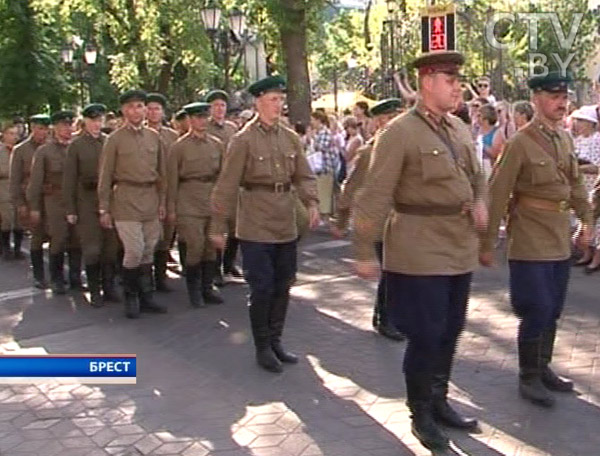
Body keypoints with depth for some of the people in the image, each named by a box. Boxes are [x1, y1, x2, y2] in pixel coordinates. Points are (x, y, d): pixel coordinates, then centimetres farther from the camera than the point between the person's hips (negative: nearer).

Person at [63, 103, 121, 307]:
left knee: (111, 247, 6)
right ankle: (94, 291, 12)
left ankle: (109, 288, 19)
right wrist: (70, 210, -2)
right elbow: (69, 179, 1)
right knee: (92, 249, 1)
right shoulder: (76, 145, 1)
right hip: (87, 201, -2)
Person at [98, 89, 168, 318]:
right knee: (134, 251, -8)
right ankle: (130, 297, 11)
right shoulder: (115, 140, -1)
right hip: (126, 200, -4)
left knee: (148, 253, 8)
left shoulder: (154, 137, 10)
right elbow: (105, 177, 0)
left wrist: (162, 202, 11)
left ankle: (146, 297, 19)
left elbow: (161, 173, 15)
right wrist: (104, 209, -2)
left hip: (150, 200, 4)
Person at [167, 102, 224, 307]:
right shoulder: (179, 146, -2)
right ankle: (193, 289, 10)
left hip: (213, 200, 4)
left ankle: (207, 287, 20)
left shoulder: (217, 144, 8)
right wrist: (171, 208, -4)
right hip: (190, 202, -4)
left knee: (211, 246, 7)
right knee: (196, 246, -8)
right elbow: (172, 179, -1)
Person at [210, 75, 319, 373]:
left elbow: (303, 176, 10)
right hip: (256, 229, -5)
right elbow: (226, 186, -7)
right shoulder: (243, 140, -8)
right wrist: (218, 227, -7)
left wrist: (311, 203, -10)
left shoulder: (290, 138, 7)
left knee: (282, 287, 12)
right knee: (262, 288, -1)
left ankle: (275, 340, 27)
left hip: (286, 226, 5)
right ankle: (262, 347, 14)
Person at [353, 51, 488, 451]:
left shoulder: (460, 129, 11)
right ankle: (421, 415, 18)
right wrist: (365, 252, -14)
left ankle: (439, 401, 33)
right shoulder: (399, 133, -12)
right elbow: (375, 196, -13)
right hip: (420, 252, -7)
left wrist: (481, 201, 2)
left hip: (461, 249, 7)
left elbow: (477, 174, 24)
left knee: (451, 331, 16)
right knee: (426, 336, 0)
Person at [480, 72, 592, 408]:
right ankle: (529, 378, 12)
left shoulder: (565, 139, 8)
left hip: (561, 239, 7)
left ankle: (544, 368, 29)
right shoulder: (520, 143, -13)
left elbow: (576, 183, 19)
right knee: (536, 312, -3)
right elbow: (498, 195, -13)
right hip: (531, 241, -7)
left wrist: (587, 221, 12)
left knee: (553, 311, 14)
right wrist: (488, 244, -12)